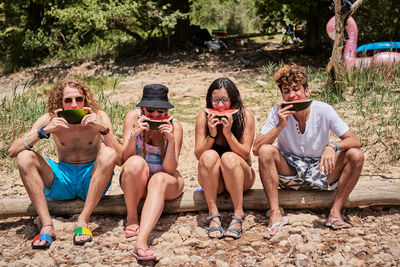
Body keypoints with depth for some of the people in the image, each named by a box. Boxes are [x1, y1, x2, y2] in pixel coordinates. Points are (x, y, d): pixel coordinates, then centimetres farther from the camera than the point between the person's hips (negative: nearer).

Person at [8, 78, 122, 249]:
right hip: (62, 183, 2)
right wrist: (44, 131, -27)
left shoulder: (98, 118, -9)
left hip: (91, 181, -1)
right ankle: (46, 225, -26)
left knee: (108, 153, -30)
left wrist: (104, 129, -32)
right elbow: (12, 152, -15)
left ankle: (83, 221, -28)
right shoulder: (51, 120, -6)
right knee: (24, 157, -20)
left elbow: (120, 160, -20)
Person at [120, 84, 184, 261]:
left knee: (159, 180, -36)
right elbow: (125, 158, -15)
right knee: (136, 162, -33)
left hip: (166, 181, 0)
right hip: (135, 181, 1)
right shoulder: (133, 117, -11)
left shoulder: (174, 126, -13)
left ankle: (141, 242, -51)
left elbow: (169, 169, -17)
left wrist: (171, 140, -32)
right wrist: (133, 135, -32)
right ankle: (131, 218, -16)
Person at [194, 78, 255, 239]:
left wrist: (228, 133, -27)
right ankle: (213, 214, -27)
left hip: (240, 179, -1)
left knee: (229, 158, -32)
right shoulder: (204, 117, -7)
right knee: (209, 156, -30)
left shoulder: (245, 115, -10)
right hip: (212, 181, 1)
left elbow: (245, 154, -13)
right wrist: (212, 135, -24)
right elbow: (198, 155, -8)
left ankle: (238, 214, -25)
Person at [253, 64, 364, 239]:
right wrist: (280, 126, -28)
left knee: (356, 156, -22)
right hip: (289, 174, 0)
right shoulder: (277, 113, -10)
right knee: (266, 151, -28)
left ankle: (335, 213, -19)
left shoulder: (324, 110, -10)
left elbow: (354, 141, -13)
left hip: (319, 173, 1)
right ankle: (275, 213, -26)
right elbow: (256, 149, -17)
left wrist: (332, 146, -34)